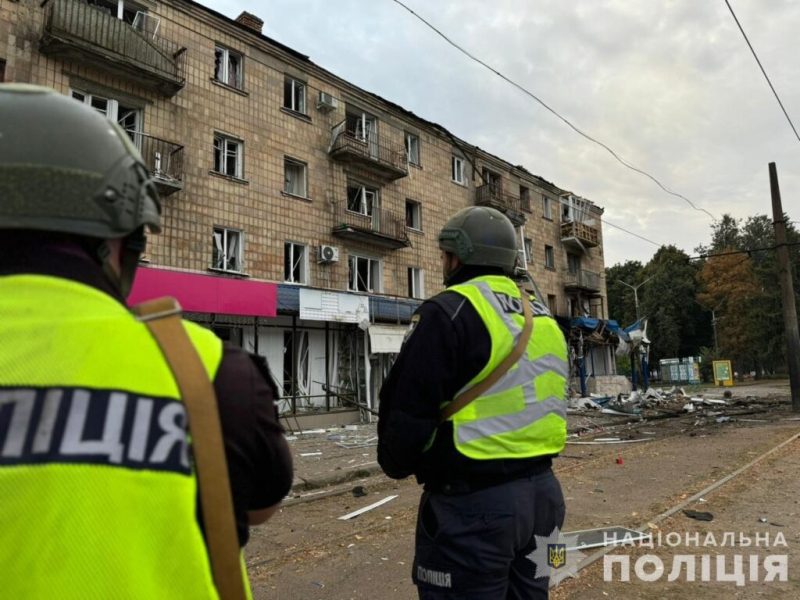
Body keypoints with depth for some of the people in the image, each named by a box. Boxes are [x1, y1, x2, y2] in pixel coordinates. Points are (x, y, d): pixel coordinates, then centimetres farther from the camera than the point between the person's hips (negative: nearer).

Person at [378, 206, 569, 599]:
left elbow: (408, 411, -16)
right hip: (541, 489, 8)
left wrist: (396, 464, 3)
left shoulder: (448, 313, -15)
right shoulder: (542, 316, 11)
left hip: (473, 501, -8)